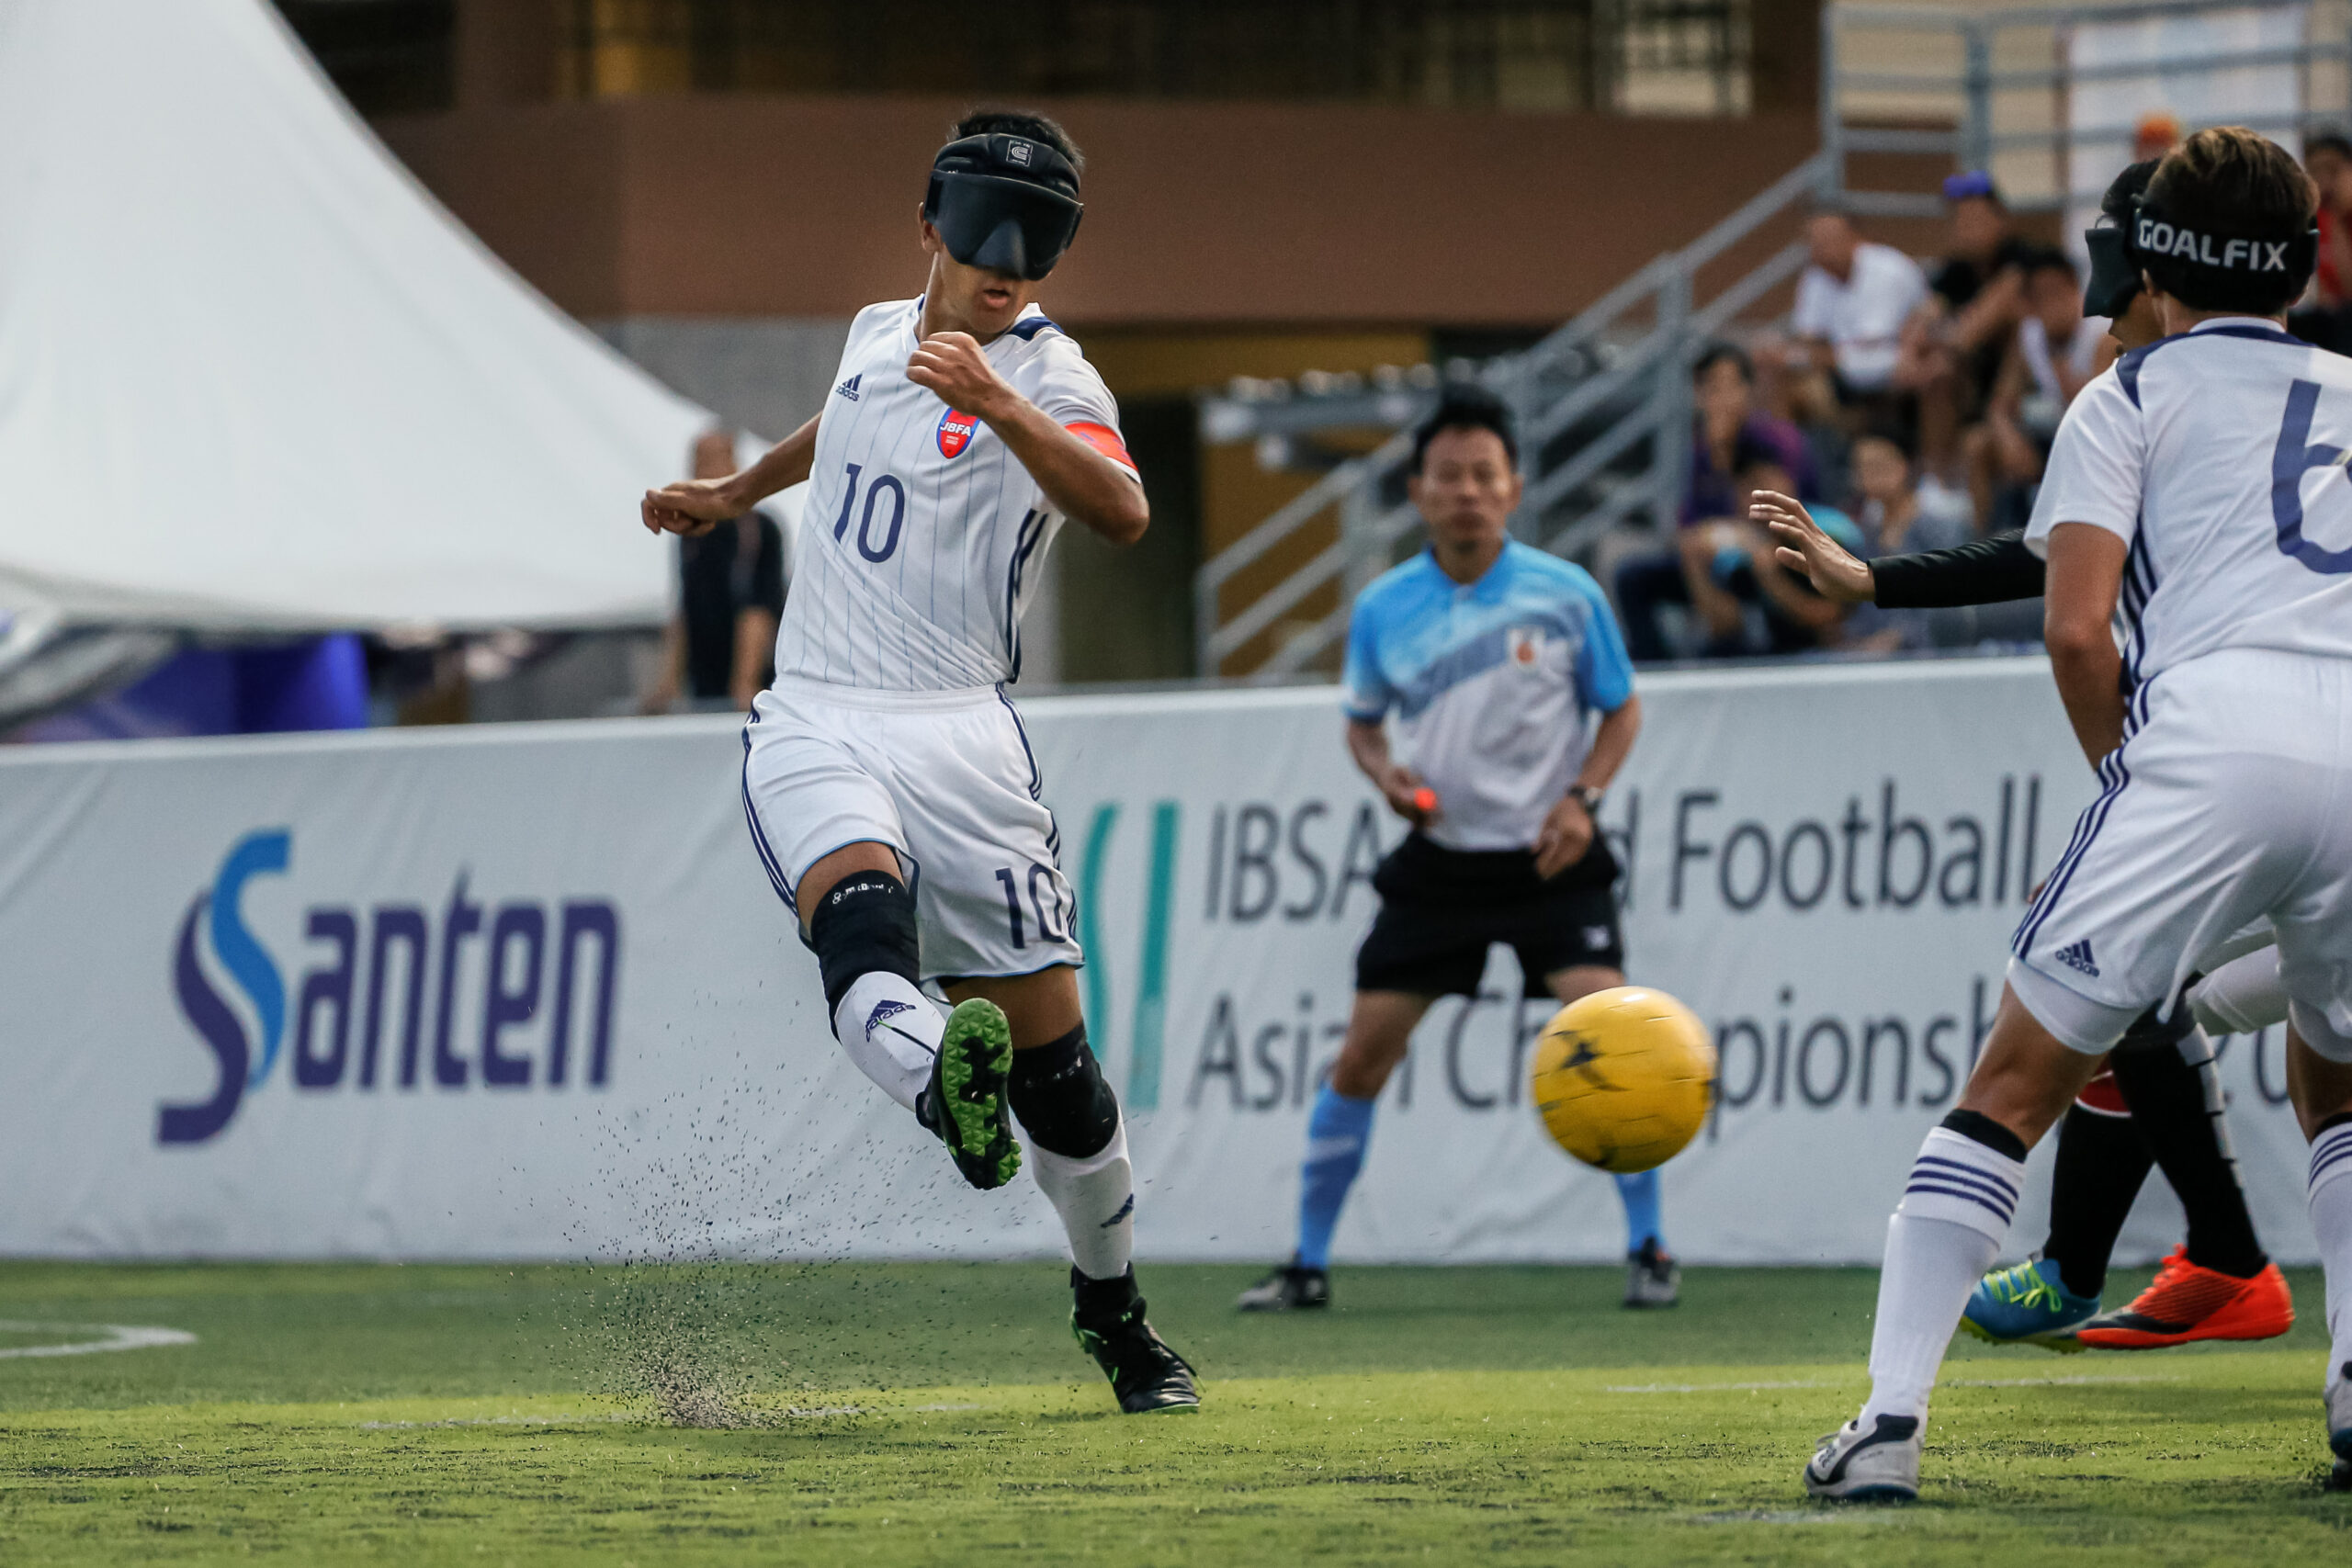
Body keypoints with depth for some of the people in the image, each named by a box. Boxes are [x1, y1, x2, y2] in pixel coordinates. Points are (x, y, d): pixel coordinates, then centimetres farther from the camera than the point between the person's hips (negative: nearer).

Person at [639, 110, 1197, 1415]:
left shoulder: (1046, 378, -6)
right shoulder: (878, 333, 12)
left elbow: (1122, 512, -29)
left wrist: (993, 402, -43)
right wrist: (734, 492, 49)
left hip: (961, 735, -3)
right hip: (814, 730, 3)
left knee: (1050, 1051, -1)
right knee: (860, 924, -31)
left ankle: (1113, 1312, 18)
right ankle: (942, 1081, -61)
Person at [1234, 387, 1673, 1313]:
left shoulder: (1564, 595, -6)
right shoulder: (1382, 610, 0)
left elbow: (1620, 710, 6)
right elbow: (1363, 721, 15)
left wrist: (1582, 796, -10)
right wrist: (1384, 772, -7)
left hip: (1550, 856, -2)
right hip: (1440, 856, 2)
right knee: (1361, 1056, -1)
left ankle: (1648, 1250, -4)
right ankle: (1308, 1264, 12)